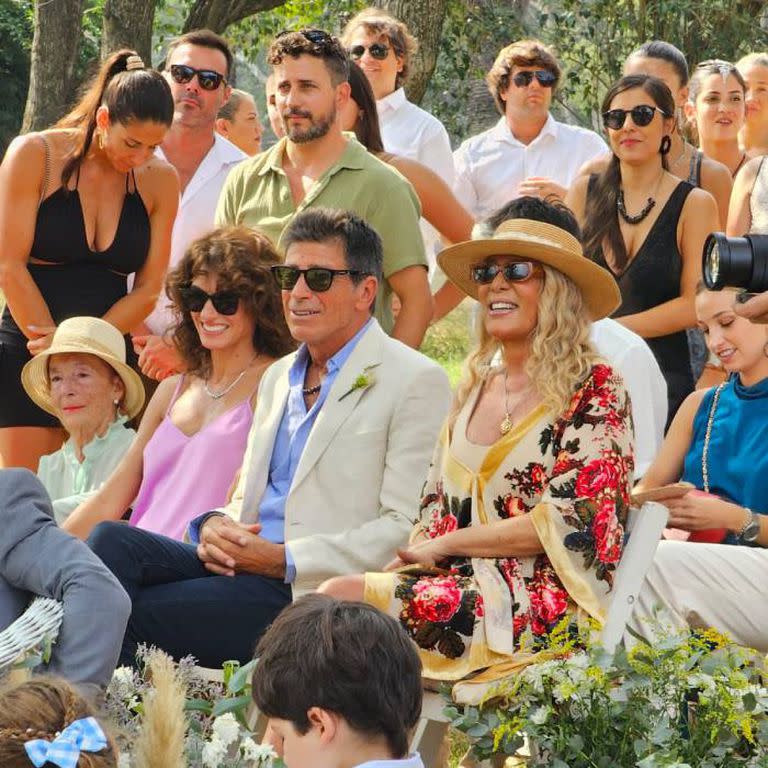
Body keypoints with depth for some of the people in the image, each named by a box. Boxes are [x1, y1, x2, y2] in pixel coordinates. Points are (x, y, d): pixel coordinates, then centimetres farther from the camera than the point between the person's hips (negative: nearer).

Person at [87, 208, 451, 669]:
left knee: (123, 617, -24)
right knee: (113, 540, -22)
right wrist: (216, 527, 0)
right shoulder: (278, 377, 24)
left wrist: (284, 560, -15)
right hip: (238, 562, 7)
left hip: (311, 594, -7)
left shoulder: (417, 381, -1)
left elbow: (403, 527, -9)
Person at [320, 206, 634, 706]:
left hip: (544, 602, -6)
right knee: (333, 598, -22)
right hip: (459, 581, 6)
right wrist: (418, 554, -3)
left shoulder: (593, 391, -3)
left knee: (340, 598, -24)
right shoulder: (475, 387, 19)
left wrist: (446, 543, -8)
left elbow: (570, 521, -12)